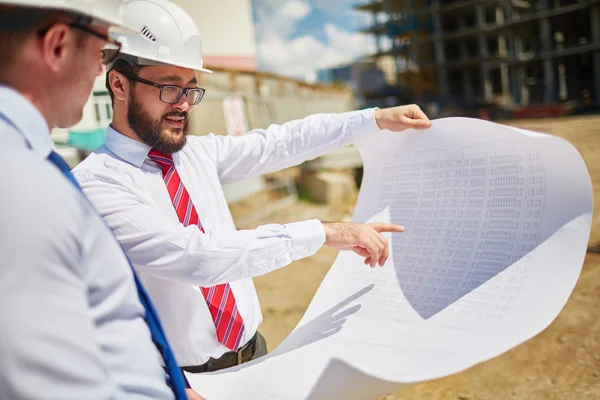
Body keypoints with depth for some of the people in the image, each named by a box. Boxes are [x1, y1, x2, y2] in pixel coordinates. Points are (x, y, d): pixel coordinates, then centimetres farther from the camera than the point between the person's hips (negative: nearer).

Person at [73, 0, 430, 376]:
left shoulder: (198, 152, 0)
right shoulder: (95, 183, -20)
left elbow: (279, 143, 4)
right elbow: (196, 255, -30)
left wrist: (376, 119, 0)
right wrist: (324, 232, -29)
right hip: (184, 379, -6)